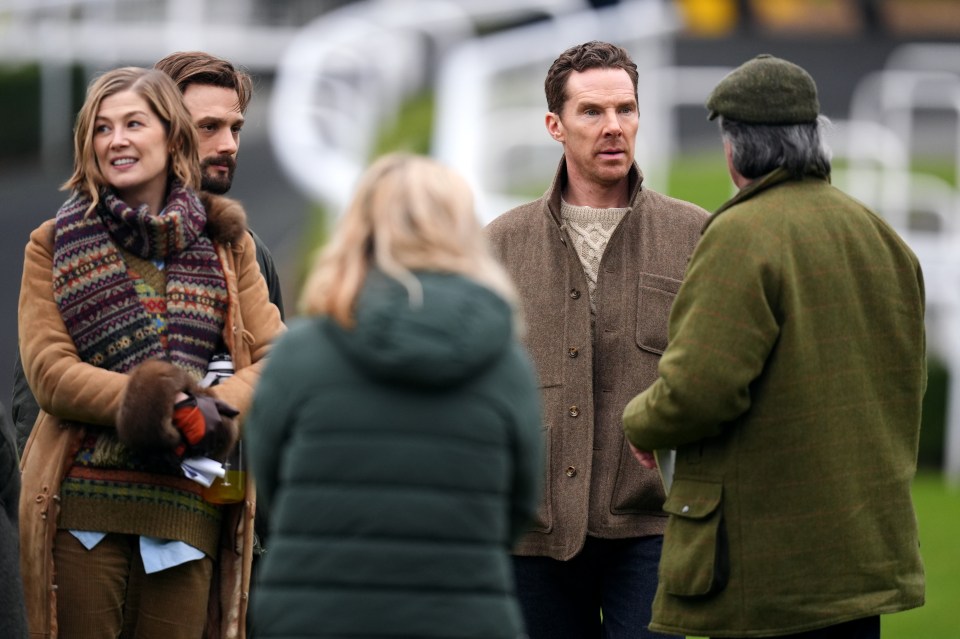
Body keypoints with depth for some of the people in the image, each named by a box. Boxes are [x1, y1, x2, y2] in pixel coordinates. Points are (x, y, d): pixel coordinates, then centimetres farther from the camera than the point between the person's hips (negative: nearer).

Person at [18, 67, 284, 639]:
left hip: (188, 511, 1)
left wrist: (212, 412, -16)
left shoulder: (226, 245, 13)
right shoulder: (57, 244, 9)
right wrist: (168, 402, -16)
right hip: (82, 504, -1)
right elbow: (48, 373, -3)